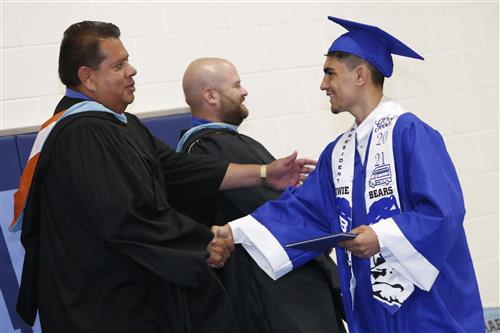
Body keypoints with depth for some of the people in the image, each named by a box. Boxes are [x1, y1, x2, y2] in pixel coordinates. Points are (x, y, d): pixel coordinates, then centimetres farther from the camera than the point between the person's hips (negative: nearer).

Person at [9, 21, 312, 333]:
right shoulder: (81, 136, -21)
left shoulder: (121, 125, 12)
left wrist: (264, 173, 6)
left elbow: (178, 170, 10)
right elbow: (122, 220, -26)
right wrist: (202, 245, -18)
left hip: (134, 293, 10)